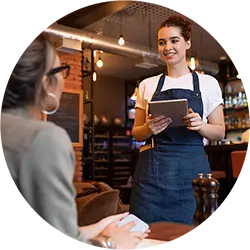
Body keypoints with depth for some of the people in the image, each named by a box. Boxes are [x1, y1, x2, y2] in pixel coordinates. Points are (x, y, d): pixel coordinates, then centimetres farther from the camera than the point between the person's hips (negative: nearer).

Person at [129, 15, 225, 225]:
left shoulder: (207, 83, 7)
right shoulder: (147, 85, 11)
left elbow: (220, 132, 7)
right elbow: (136, 133, 12)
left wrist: (200, 126, -14)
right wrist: (149, 129, -10)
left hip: (192, 169, -1)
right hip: (152, 170, 1)